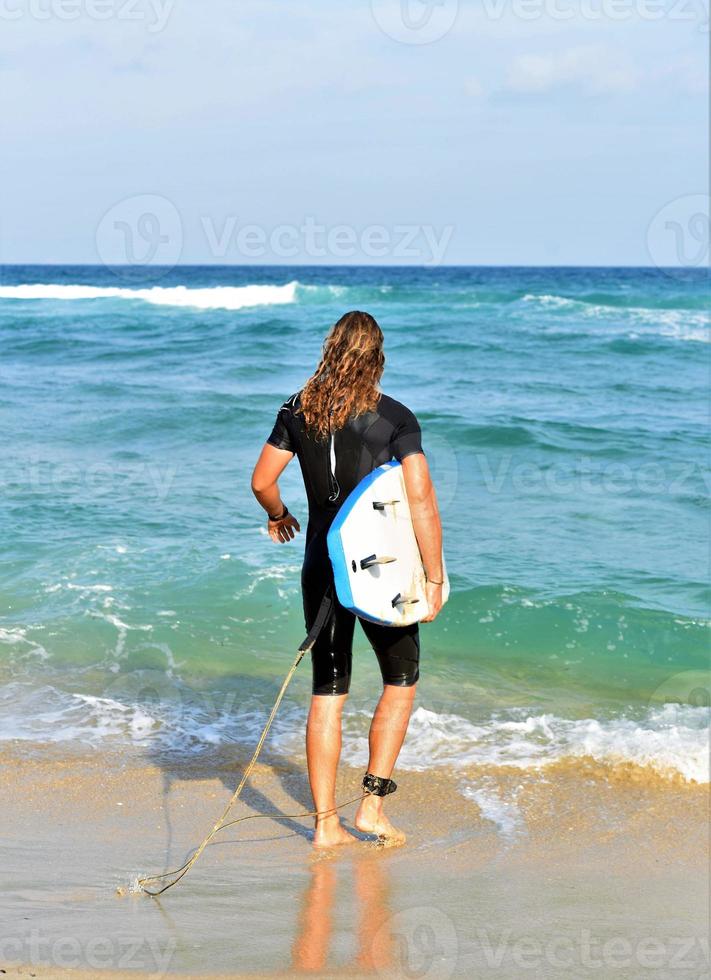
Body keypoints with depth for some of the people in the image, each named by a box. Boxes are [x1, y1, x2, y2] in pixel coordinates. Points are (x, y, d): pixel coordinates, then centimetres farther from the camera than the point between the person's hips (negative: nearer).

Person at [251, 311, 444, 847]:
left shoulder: (299, 410, 1)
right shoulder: (395, 417, -9)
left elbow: (262, 481, 5)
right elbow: (422, 500, -15)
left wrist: (279, 516, 26)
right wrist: (435, 578, -10)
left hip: (323, 568, 3)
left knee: (327, 693, 10)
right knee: (401, 680, 16)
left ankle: (326, 823, 12)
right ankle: (373, 803, 12)